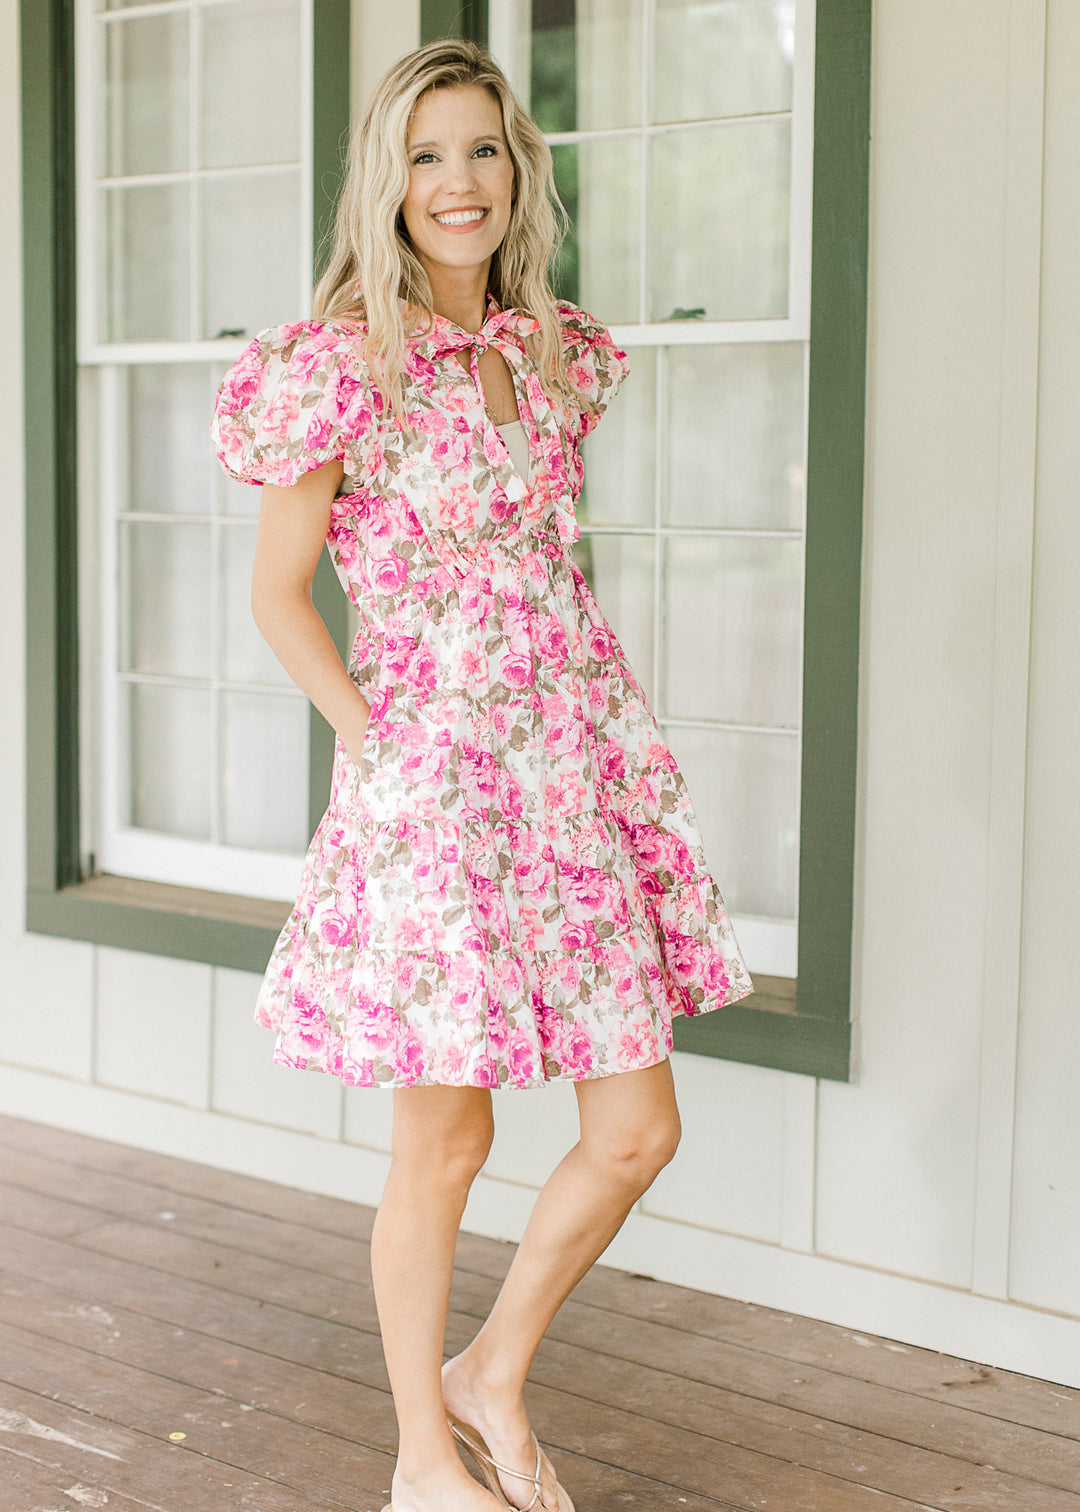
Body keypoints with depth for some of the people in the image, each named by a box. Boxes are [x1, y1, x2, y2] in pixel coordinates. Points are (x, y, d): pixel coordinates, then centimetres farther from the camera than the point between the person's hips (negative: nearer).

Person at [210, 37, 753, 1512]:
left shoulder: (556, 352, 9)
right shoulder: (346, 363, -9)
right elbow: (277, 591, -5)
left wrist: (572, 708, 11)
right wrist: (378, 741, -9)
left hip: (578, 774, 6)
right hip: (430, 784, -6)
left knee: (639, 1127, 7)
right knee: (446, 1141, 6)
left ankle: (493, 1376, 29)